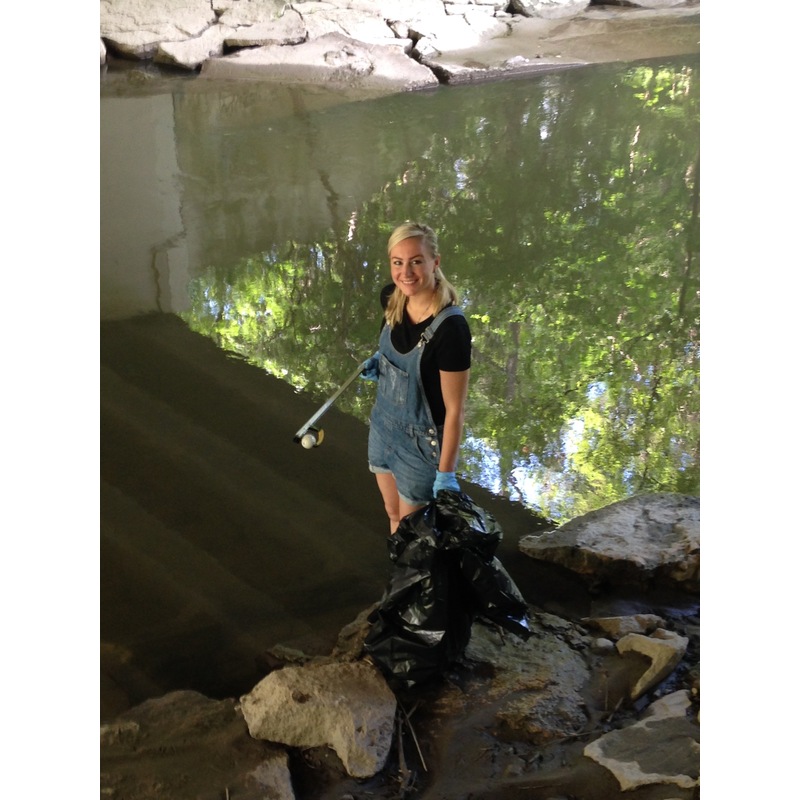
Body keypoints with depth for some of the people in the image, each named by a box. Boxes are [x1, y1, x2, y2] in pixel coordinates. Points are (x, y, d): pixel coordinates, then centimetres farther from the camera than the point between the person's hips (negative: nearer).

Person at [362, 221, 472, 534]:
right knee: (393, 515, 26)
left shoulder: (450, 328, -31)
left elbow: (454, 410, -23)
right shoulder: (391, 298, -10)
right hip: (382, 424, 7)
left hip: (421, 441, -6)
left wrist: (446, 474, -19)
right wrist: (379, 361, -2)